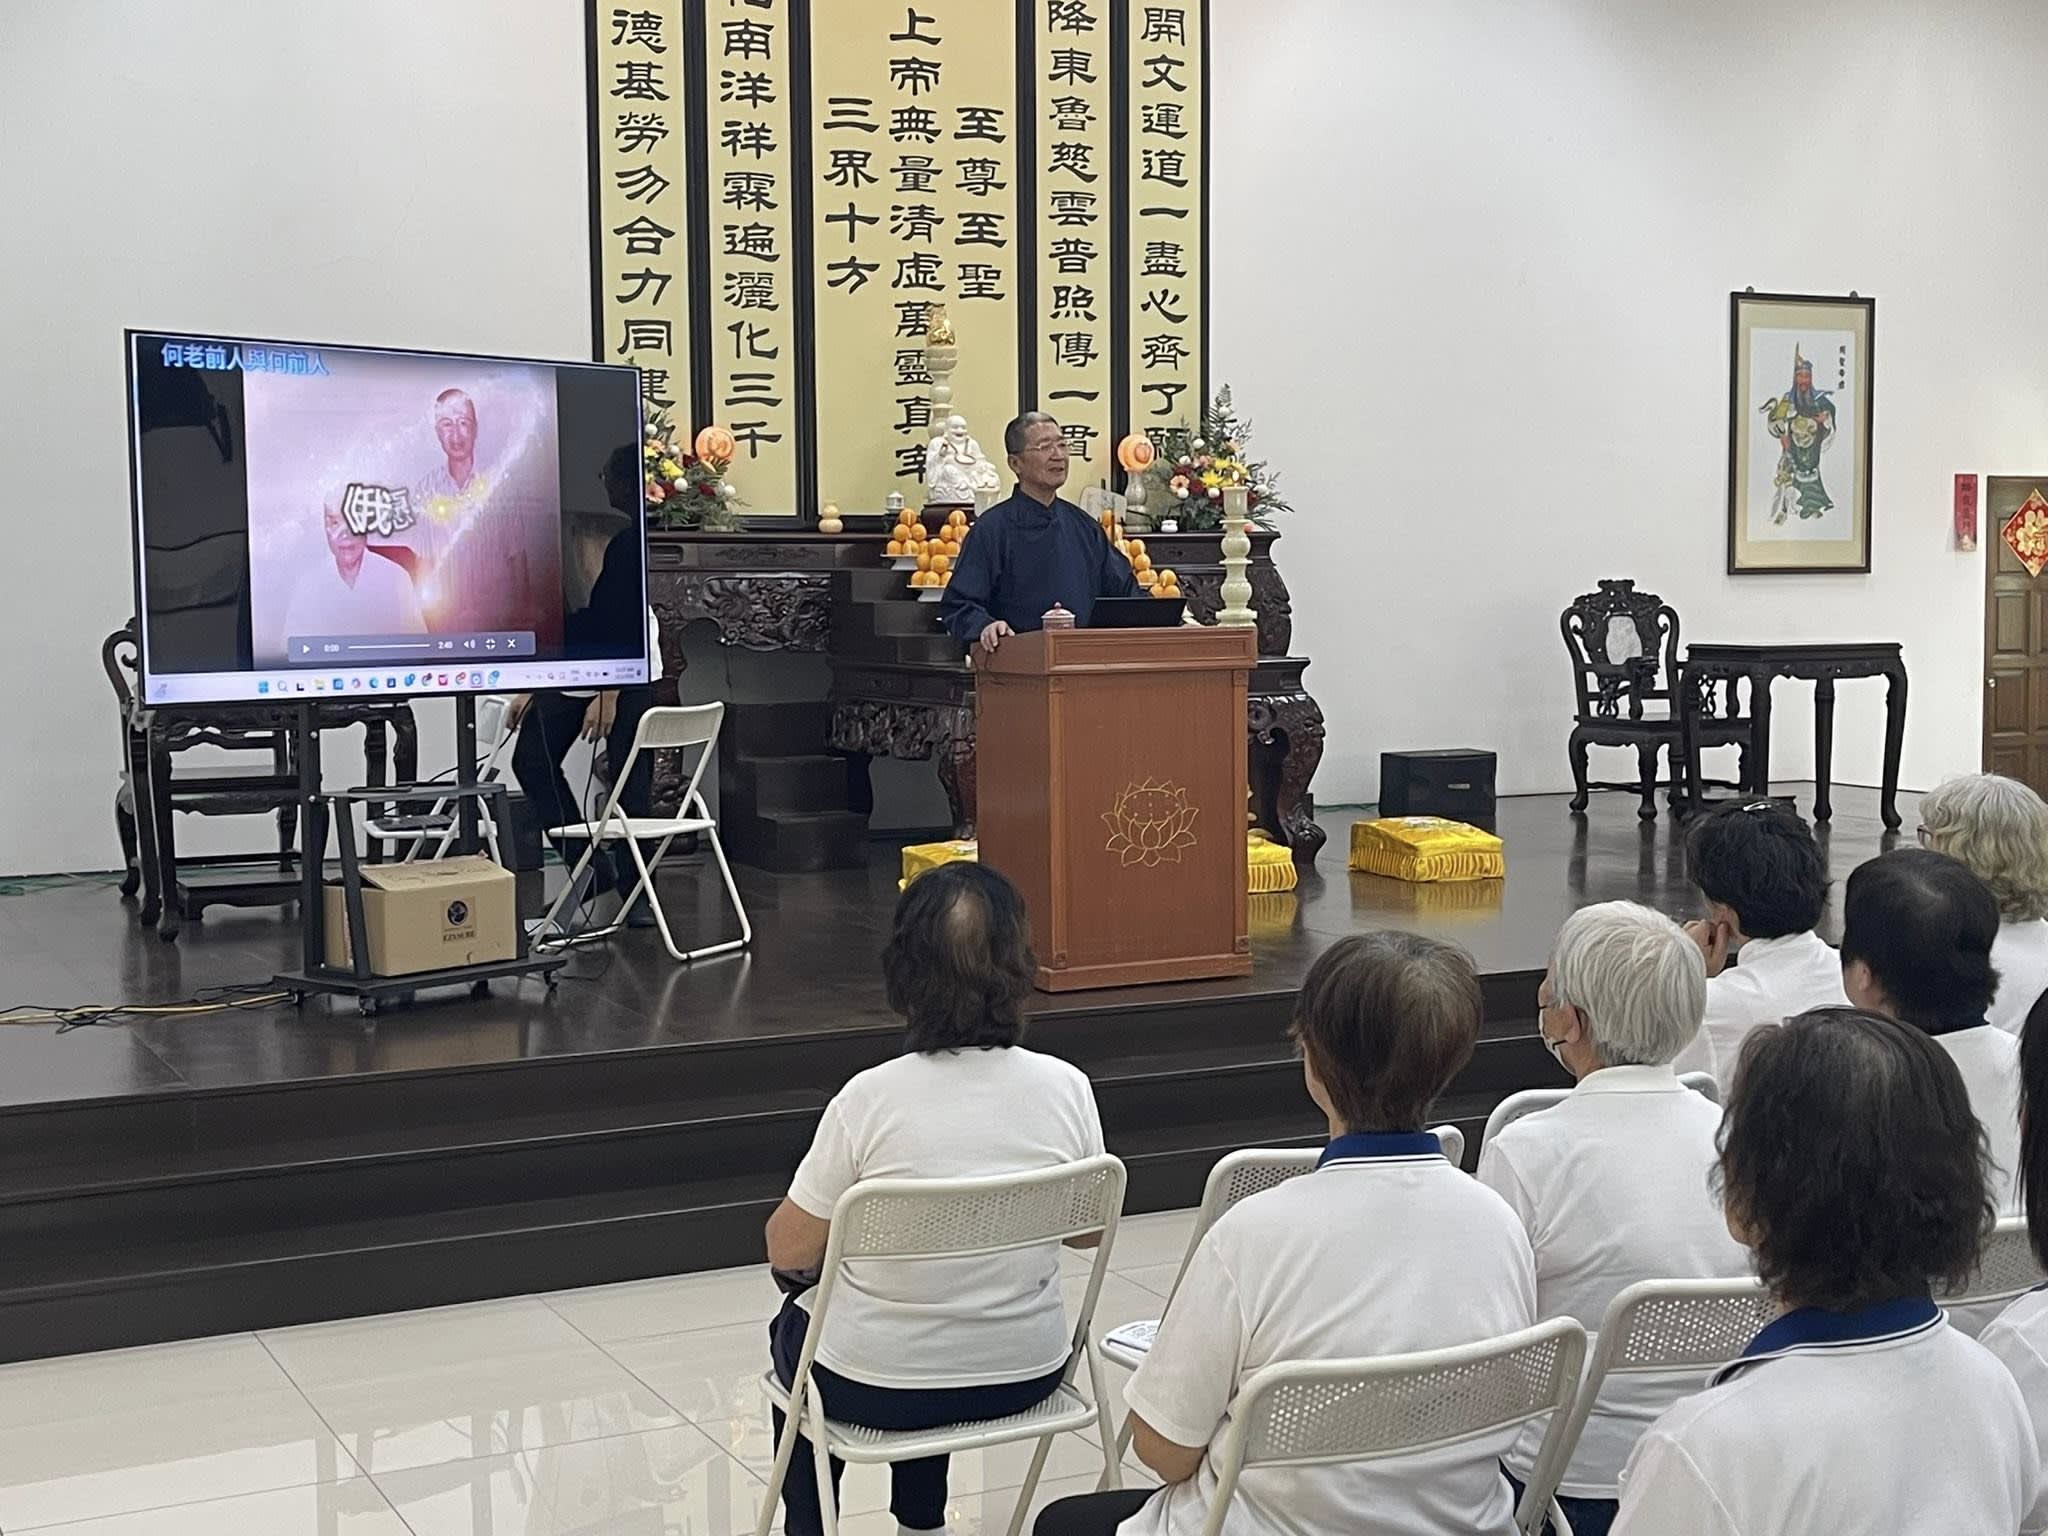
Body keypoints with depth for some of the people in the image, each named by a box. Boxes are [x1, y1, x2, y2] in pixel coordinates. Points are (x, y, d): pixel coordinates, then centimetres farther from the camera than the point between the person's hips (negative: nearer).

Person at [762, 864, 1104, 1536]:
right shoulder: (1065, 1087, -14)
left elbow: (788, 1250, -10)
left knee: (793, 1328, 31)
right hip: (1026, 1374, 3)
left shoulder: (871, 1098, -22)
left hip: (878, 1390, -3)